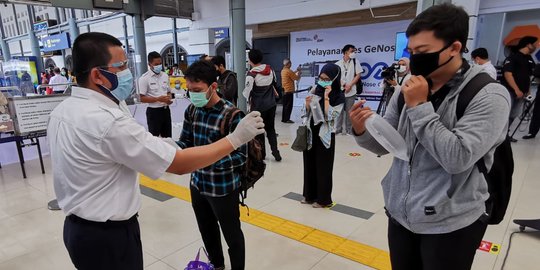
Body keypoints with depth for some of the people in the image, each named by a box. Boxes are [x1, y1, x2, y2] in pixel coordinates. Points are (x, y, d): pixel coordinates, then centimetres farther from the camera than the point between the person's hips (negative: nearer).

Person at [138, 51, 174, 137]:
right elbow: (142, 98, -13)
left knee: (167, 136, 16)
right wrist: (158, 99, -23)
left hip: (166, 110, 6)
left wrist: (169, 99, -6)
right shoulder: (144, 78, -11)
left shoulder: (165, 76, 7)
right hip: (153, 111, -6)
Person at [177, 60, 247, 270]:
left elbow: (241, 156, -20)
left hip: (223, 188, -7)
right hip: (197, 184, 7)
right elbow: (185, 141, 6)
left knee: (232, 235, 14)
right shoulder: (192, 110, -1)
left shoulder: (231, 114, -22)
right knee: (207, 231, 26)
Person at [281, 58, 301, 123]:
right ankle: (286, 119, -2)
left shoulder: (283, 71, 10)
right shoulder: (288, 71, -18)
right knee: (289, 106, -4)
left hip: (285, 91, 9)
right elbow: (297, 78, -13)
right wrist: (299, 71, 1)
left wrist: (296, 71, 22)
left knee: (285, 105, 13)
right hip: (289, 91, -9)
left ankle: (283, 119, 17)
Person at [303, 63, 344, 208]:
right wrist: (307, 103, -12)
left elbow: (329, 116, -19)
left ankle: (323, 199, 20)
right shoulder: (316, 90, 3)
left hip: (325, 135, -5)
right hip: (311, 132, 5)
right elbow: (308, 112, 8)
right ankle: (310, 195, 30)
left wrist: (326, 97, -21)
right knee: (309, 164, 13)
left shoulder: (339, 96, -10)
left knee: (323, 167, 5)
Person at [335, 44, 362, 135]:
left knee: (349, 111, 3)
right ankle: (338, 129, 15)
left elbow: (358, 75, 0)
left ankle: (348, 129, 13)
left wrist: (350, 85, -9)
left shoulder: (355, 62, 3)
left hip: (351, 91, -1)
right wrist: (343, 85, -9)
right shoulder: (338, 63, 3)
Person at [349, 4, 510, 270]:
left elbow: (458, 158, -24)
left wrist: (419, 106, -22)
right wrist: (362, 131, -16)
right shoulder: (408, 90, 1)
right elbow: (385, 146, 4)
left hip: (450, 226, -4)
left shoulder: (489, 96, -14)